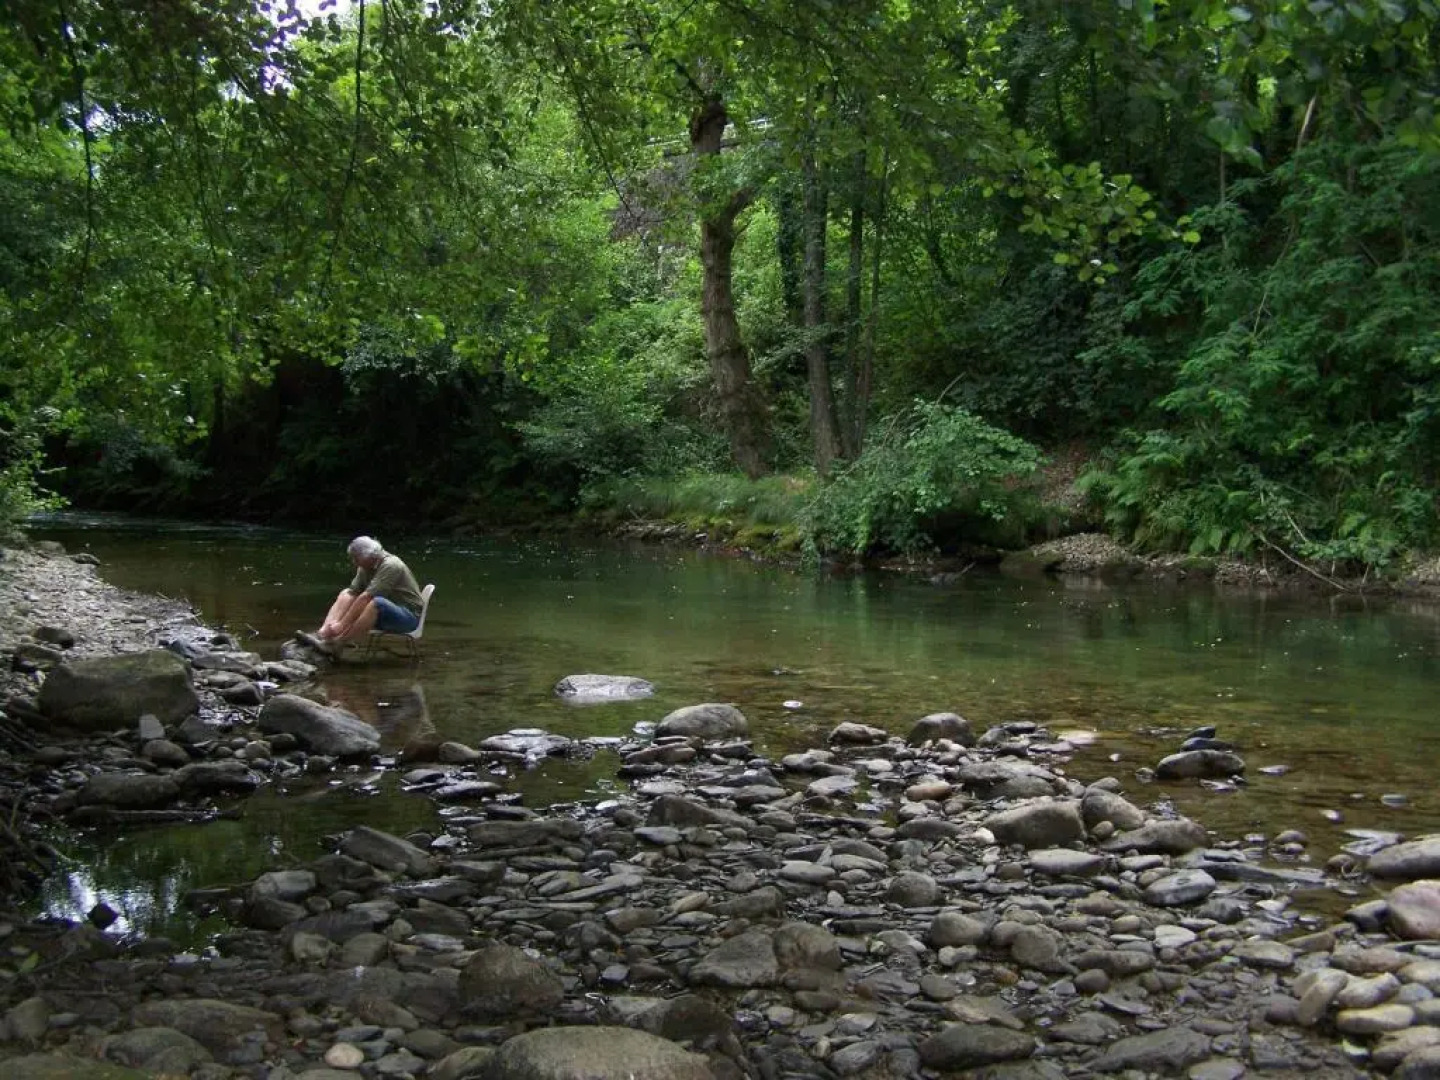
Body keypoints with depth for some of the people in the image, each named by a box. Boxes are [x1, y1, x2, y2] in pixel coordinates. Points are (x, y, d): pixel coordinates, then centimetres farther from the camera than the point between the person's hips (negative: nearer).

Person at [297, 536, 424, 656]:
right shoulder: (365, 568, 2)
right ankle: (322, 634, -16)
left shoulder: (390, 566, -23)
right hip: (383, 615, 9)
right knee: (346, 594, 3)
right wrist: (333, 623, -18)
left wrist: (342, 624, -28)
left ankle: (337, 645, -32)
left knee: (376, 603, -36)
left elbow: (365, 598, -28)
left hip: (409, 616, -9)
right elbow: (352, 593, -4)